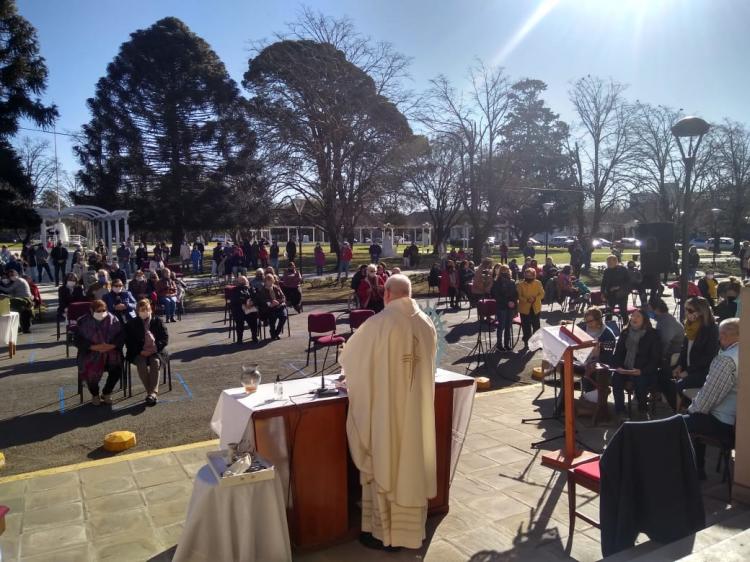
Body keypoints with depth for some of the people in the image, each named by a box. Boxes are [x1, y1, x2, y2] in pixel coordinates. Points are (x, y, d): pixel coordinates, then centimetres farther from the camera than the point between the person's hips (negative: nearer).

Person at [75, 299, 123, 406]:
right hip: (90, 352, -1)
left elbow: (120, 336, 1)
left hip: (111, 351, 1)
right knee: (90, 369, -27)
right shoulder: (83, 322, 2)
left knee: (117, 367, -25)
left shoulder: (112, 320, 5)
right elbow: (79, 341, -5)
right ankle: (95, 394, 5)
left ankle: (106, 393, 2)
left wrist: (111, 346, -18)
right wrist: (95, 347, -19)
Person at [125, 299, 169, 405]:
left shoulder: (157, 321, 10)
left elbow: (165, 338, 4)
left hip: (155, 352, 0)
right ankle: (153, 393, -29)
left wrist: (155, 348, -12)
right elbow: (129, 342, 5)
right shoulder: (132, 323, 10)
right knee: (141, 364, -31)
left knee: (155, 362, -32)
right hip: (139, 353, 0)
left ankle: (152, 393, -38)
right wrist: (140, 351, -11)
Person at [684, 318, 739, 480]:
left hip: (725, 425, -9)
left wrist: (692, 409, 0)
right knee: (696, 421, 26)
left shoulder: (726, 359, -22)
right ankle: (698, 469, 31)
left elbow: (708, 395, -20)